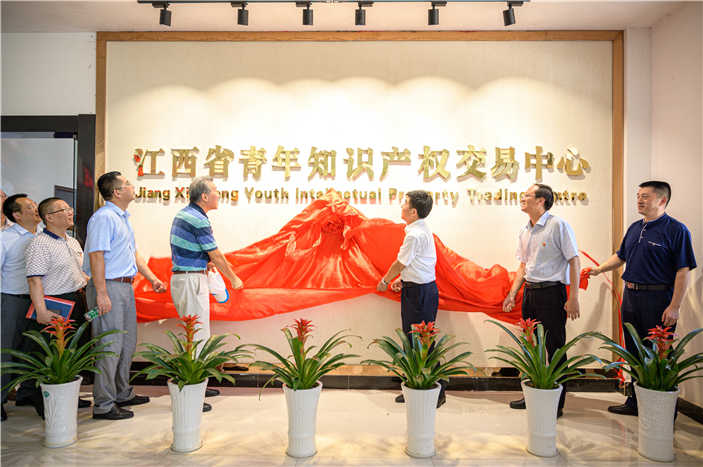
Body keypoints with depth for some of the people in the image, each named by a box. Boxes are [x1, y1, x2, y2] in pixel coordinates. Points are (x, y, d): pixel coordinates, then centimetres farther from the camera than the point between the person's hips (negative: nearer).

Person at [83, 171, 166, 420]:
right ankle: (104, 404, 6)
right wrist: (101, 293, -23)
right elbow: (96, 256, -20)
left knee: (127, 344, 16)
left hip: (125, 286, 10)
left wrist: (152, 278, 17)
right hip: (108, 287, -10)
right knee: (110, 346, -4)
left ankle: (122, 394, 30)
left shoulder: (123, 218, 17)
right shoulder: (103, 217, -13)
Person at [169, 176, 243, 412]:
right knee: (197, 336, -5)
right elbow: (216, 256, -11)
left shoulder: (184, 214, 13)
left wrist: (204, 262, 17)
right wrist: (234, 279, 1)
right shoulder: (198, 220, -17)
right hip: (191, 280, -10)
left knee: (197, 333, 18)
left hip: (182, 276, 10)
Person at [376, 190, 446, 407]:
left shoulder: (414, 234, -19)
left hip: (419, 292, -10)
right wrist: (403, 278, 20)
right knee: (412, 339, 15)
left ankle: (436, 392, 7)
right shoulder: (424, 230, 12)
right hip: (422, 288, 10)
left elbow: (400, 263, -9)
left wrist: (385, 281, 6)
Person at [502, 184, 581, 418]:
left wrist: (573, 298, -15)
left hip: (552, 293, -7)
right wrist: (512, 294, 11)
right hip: (529, 292, 8)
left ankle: (556, 403, 11)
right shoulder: (525, 231, 12)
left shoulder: (558, 225, -9)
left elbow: (574, 262, -11)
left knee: (555, 348, -1)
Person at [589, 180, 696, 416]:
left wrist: (674, 306, -17)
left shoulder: (676, 230, -9)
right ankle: (635, 402, 27)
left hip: (658, 299, -7)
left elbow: (683, 271, -13)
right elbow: (620, 256, 26)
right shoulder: (635, 228, 13)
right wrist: (598, 269, 13)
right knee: (634, 352, 15)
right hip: (630, 297, 7)